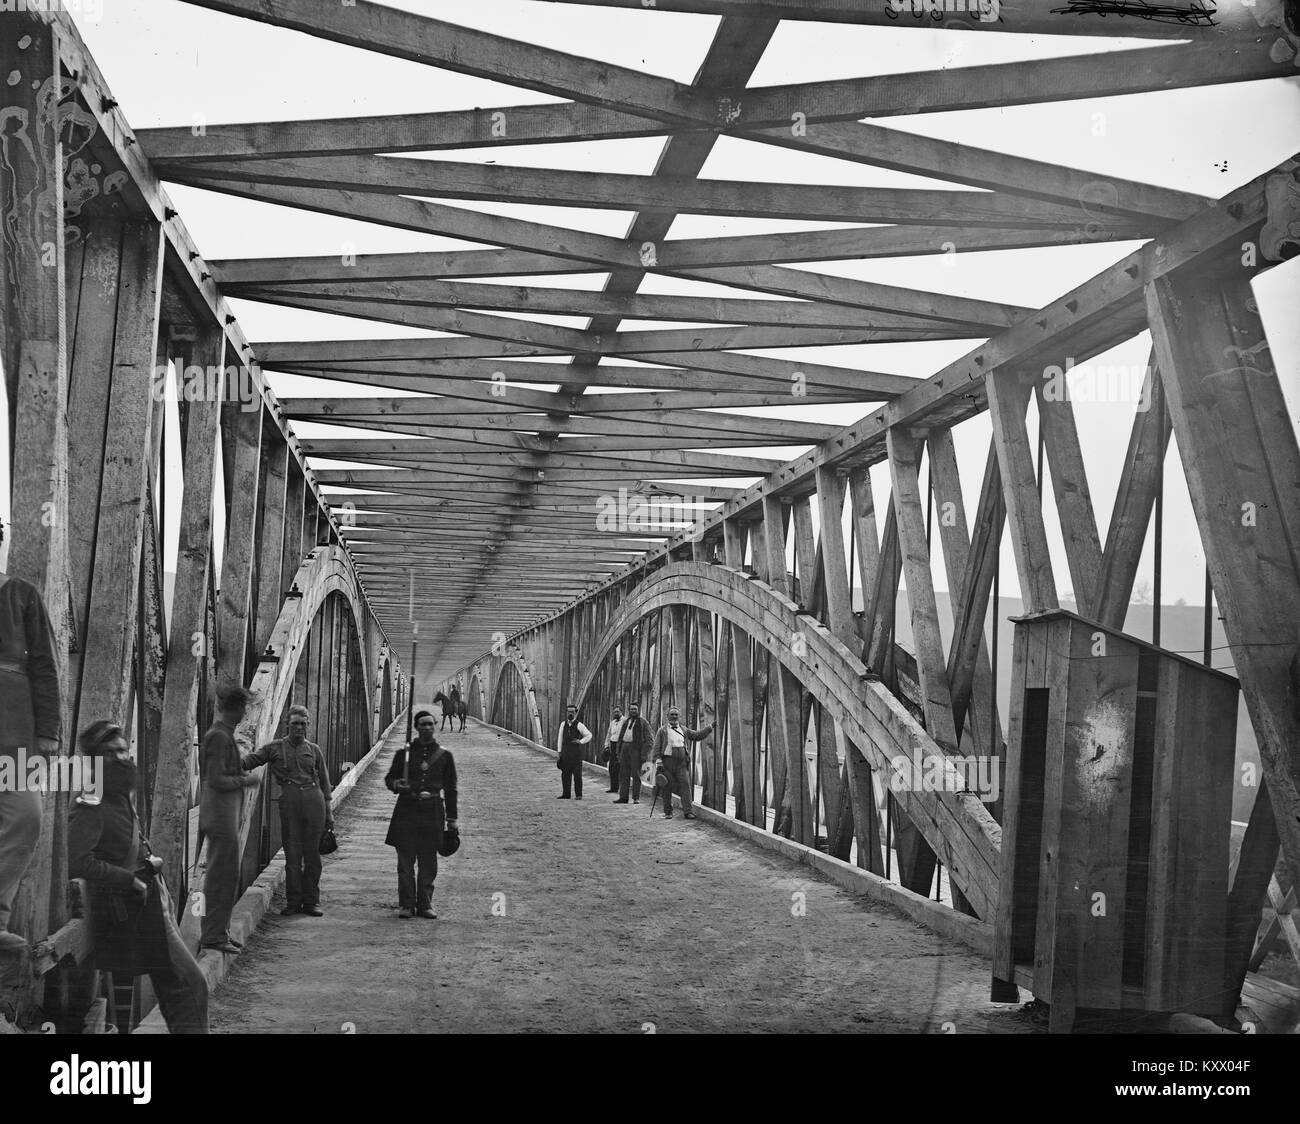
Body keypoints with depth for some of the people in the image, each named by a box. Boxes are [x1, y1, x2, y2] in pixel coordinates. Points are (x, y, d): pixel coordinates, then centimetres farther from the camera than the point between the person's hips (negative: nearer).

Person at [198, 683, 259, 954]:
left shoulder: (221, 735, 14)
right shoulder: (219, 737, -16)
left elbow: (207, 774, 23)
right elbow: (216, 780, -21)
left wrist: (240, 774, 14)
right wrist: (245, 781, -9)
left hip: (224, 813, 10)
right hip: (221, 812, -10)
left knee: (224, 875, 14)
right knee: (223, 874, -7)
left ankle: (218, 931, 21)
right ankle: (213, 935, -4)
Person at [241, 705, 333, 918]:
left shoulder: (314, 750, 14)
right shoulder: (275, 748, 9)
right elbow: (252, 758, -2)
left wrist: (328, 811, 14)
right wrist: (237, 761, -24)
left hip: (313, 799, 1)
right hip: (289, 800, -1)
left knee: (312, 852, 2)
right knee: (292, 853, -1)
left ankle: (311, 901, 9)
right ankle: (292, 902, 7)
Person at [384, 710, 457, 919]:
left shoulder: (444, 756, 8)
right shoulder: (404, 753, 7)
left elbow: (450, 788, 10)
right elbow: (389, 778, 14)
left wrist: (451, 818, 6)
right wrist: (396, 784, -11)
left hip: (432, 811, 0)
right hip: (407, 810, 0)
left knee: (428, 861, 3)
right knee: (405, 860, -1)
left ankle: (425, 904, 11)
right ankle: (406, 904, 5)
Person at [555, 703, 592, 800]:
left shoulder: (579, 725, -4)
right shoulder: (563, 725, 8)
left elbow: (589, 735, 1)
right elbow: (560, 739, 11)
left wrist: (580, 741, -12)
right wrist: (559, 752, 9)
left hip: (576, 753, -4)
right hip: (565, 752, 4)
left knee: (577, 774, -3)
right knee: (565, 774, 5)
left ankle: (578, 795, 3)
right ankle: (566, 794, 12)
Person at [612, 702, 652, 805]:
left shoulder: (643, 723, 2)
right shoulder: (625, 722, 19)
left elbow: (648, 740, -4)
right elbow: (620, 737, 22)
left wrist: (644, 753, -13)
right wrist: (618, 752, 13)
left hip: (636, 749, -6)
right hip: (624, 748, 6)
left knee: (636, 774, -4)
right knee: (623, 774, 5)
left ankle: (636, 798, 0)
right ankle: (623, 797, 8)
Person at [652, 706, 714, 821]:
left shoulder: (684, 730, 17)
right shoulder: (662, 731, 6)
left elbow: (698, 735, 20)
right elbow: (657, 747, 1)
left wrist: (710, 727, 12)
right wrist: (658, 761, -10)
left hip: (682, 762, 2)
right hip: (667, 761, -2)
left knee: (685, 785, -9)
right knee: (667, 788, -1)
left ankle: (687, 811, -11)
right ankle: (668, 812, 10)